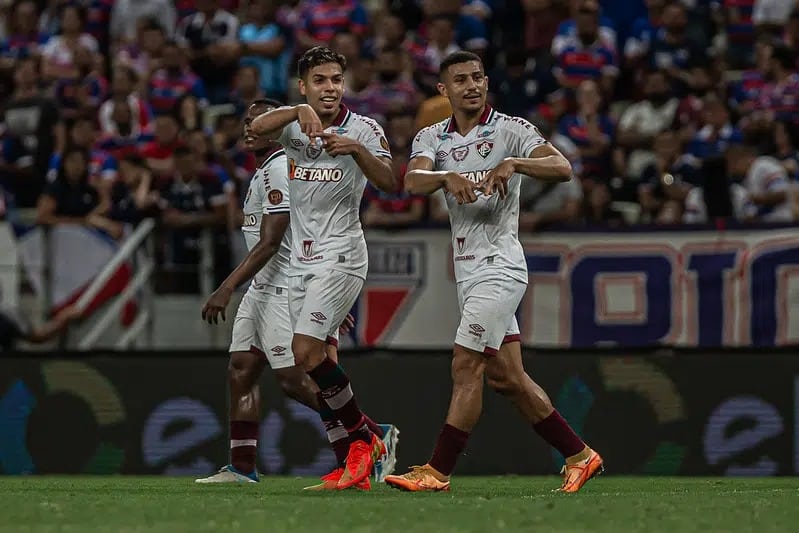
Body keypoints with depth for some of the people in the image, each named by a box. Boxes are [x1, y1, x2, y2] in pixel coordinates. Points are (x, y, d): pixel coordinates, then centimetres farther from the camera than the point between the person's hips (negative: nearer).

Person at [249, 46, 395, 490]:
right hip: (303, 261, 6)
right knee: (315, 358, 4)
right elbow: (258, 128, -17)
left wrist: (358, 150, -36)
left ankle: (365, 440, -6)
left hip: (340, 258, -6)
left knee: (306, 351, -18)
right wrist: (300, 111, -34)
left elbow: (390, 183, -19)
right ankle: (362, 452, 11)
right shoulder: (295, 127, 6)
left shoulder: (364, 129, -4)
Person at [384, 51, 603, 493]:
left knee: (466, 367, -10)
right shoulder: (432, 138, 10)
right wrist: (448, 177, -31)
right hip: (467, 270, 7)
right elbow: (412, 181, -11)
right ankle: (579, 456, 20)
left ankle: (437, 473, -8)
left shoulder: (511, 130, -5)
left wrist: (512, 164, -35)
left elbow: (562, 168, -19)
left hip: (499, 267, -7)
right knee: (505, 377, 9)